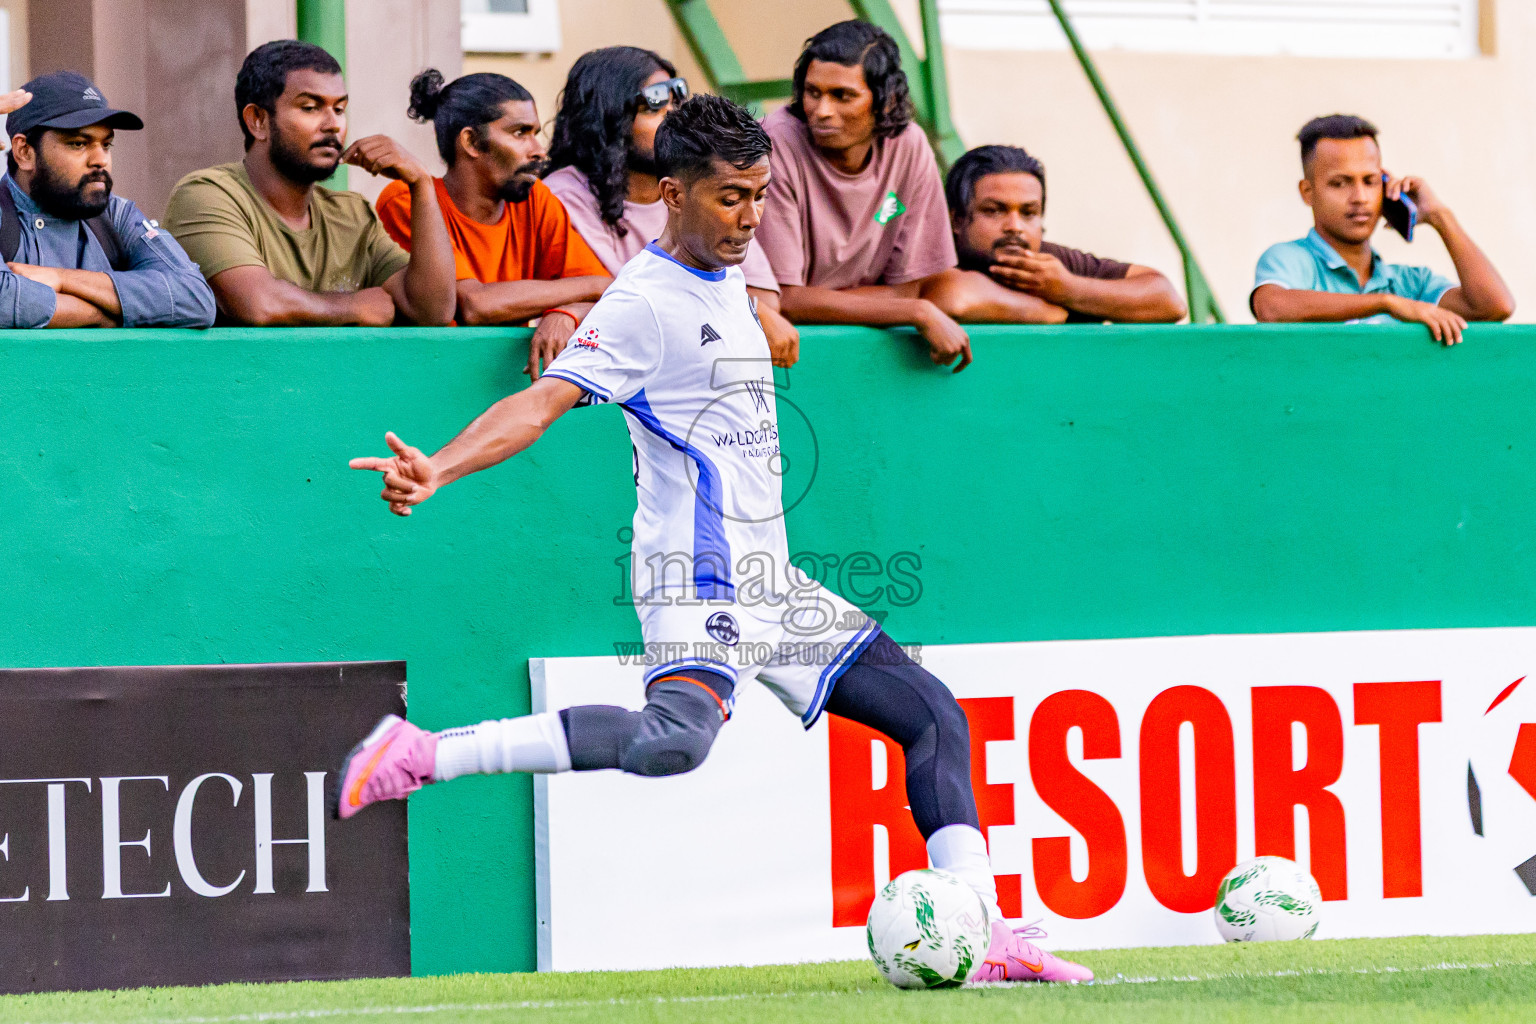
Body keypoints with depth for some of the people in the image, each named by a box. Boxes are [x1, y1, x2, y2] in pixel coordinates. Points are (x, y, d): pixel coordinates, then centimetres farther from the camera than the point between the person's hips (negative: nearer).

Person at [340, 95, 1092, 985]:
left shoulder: (731, 279, 14)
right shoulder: (647, 301, -12)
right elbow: (545, 400, -22)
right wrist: (438, 470, -34)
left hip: (770, 580, 10)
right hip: (697, 577, -10)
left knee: (933, 713, 7)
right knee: (677, 737, -35)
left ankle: (984, 938, 7)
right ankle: (422, 755, -30)